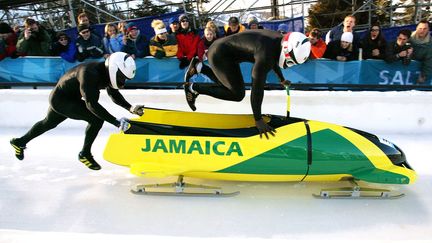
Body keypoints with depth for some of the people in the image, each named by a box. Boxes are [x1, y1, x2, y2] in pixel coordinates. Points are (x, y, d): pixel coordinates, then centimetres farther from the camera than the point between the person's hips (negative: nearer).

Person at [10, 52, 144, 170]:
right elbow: (92, 104, -38)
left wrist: (130, 108, -13)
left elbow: (114, 93, 2)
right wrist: (116, 122, -41)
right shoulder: (89, 73, -35)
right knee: (97, 118, -20)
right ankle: (85, 154, -2)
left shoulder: (106, 71, -10)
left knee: (48, 123, 29)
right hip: (61, 100, -9)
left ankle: (20, 142, 52)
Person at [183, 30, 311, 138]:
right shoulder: (266, 54, -33)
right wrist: (258, 120, -31)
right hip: (219, 55, -9)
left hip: (226, 51, 9)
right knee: (237, 94, -10)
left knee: (228, 86, 18)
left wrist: (282, 79, 31)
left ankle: (198, 67, 22)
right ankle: (193, 88, -2)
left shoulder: (280, 40, -5)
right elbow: (257, 87, -34)